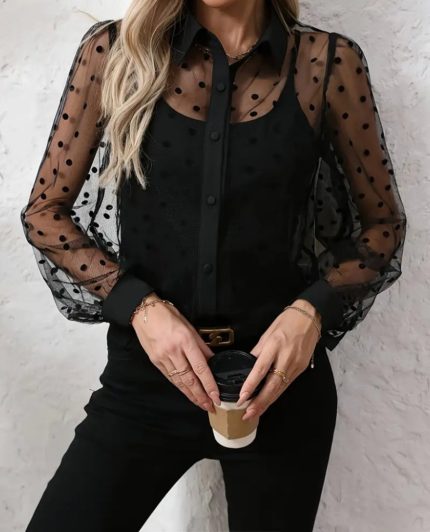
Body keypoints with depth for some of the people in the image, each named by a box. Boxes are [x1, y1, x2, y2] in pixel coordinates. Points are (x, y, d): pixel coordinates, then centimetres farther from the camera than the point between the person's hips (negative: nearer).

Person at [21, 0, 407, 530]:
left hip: (281, 372, 1)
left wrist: (312, 311, -13)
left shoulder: (329, 62, -2)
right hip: (145, 373, 0)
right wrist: (138, 304, -13)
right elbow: (44, 213, 2)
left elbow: (383, 222, 6)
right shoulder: (112, 50, -1)